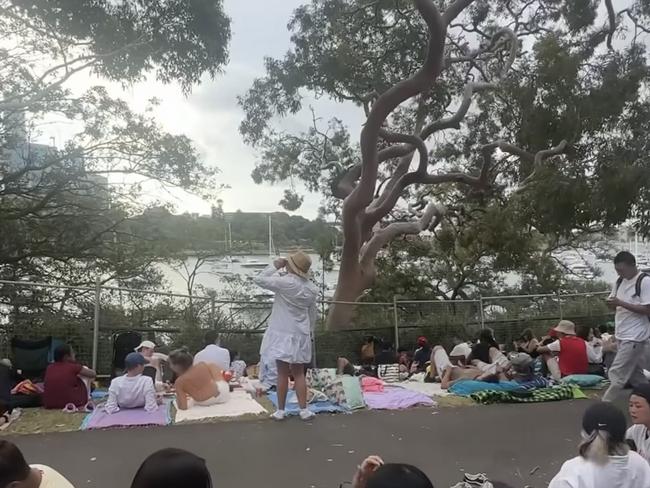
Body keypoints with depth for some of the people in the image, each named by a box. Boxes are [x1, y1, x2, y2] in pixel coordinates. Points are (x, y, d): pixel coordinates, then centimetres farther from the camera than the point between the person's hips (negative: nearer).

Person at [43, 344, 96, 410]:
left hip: (49, 404, 4)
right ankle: (86, 399, 25)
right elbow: (93, 374, 5)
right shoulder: (73, 367, -6)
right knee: (85, 376, 15)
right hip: (70, 403, -4)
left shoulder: (49, 368, 6)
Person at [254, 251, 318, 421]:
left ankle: (280, 411, 12)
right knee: (299, 373, 13)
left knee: (283, 373, 3)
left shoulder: (285, 282, -17)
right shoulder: (312, 288, 1)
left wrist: (275, 266, -3)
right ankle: (304, 410, 14)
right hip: (300, 334, 5)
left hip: (283, 334, -4)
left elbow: (259, 280, -11)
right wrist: (309, 331, 21)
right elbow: (312, 314, 10)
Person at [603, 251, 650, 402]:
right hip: (622, 335, 8)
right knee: (635, 375, 16)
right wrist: (611, 303, -7)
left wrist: (621, 303, -24)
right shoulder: (619, 282, 9)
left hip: (634, 336, -8)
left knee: (617, 374, -9)